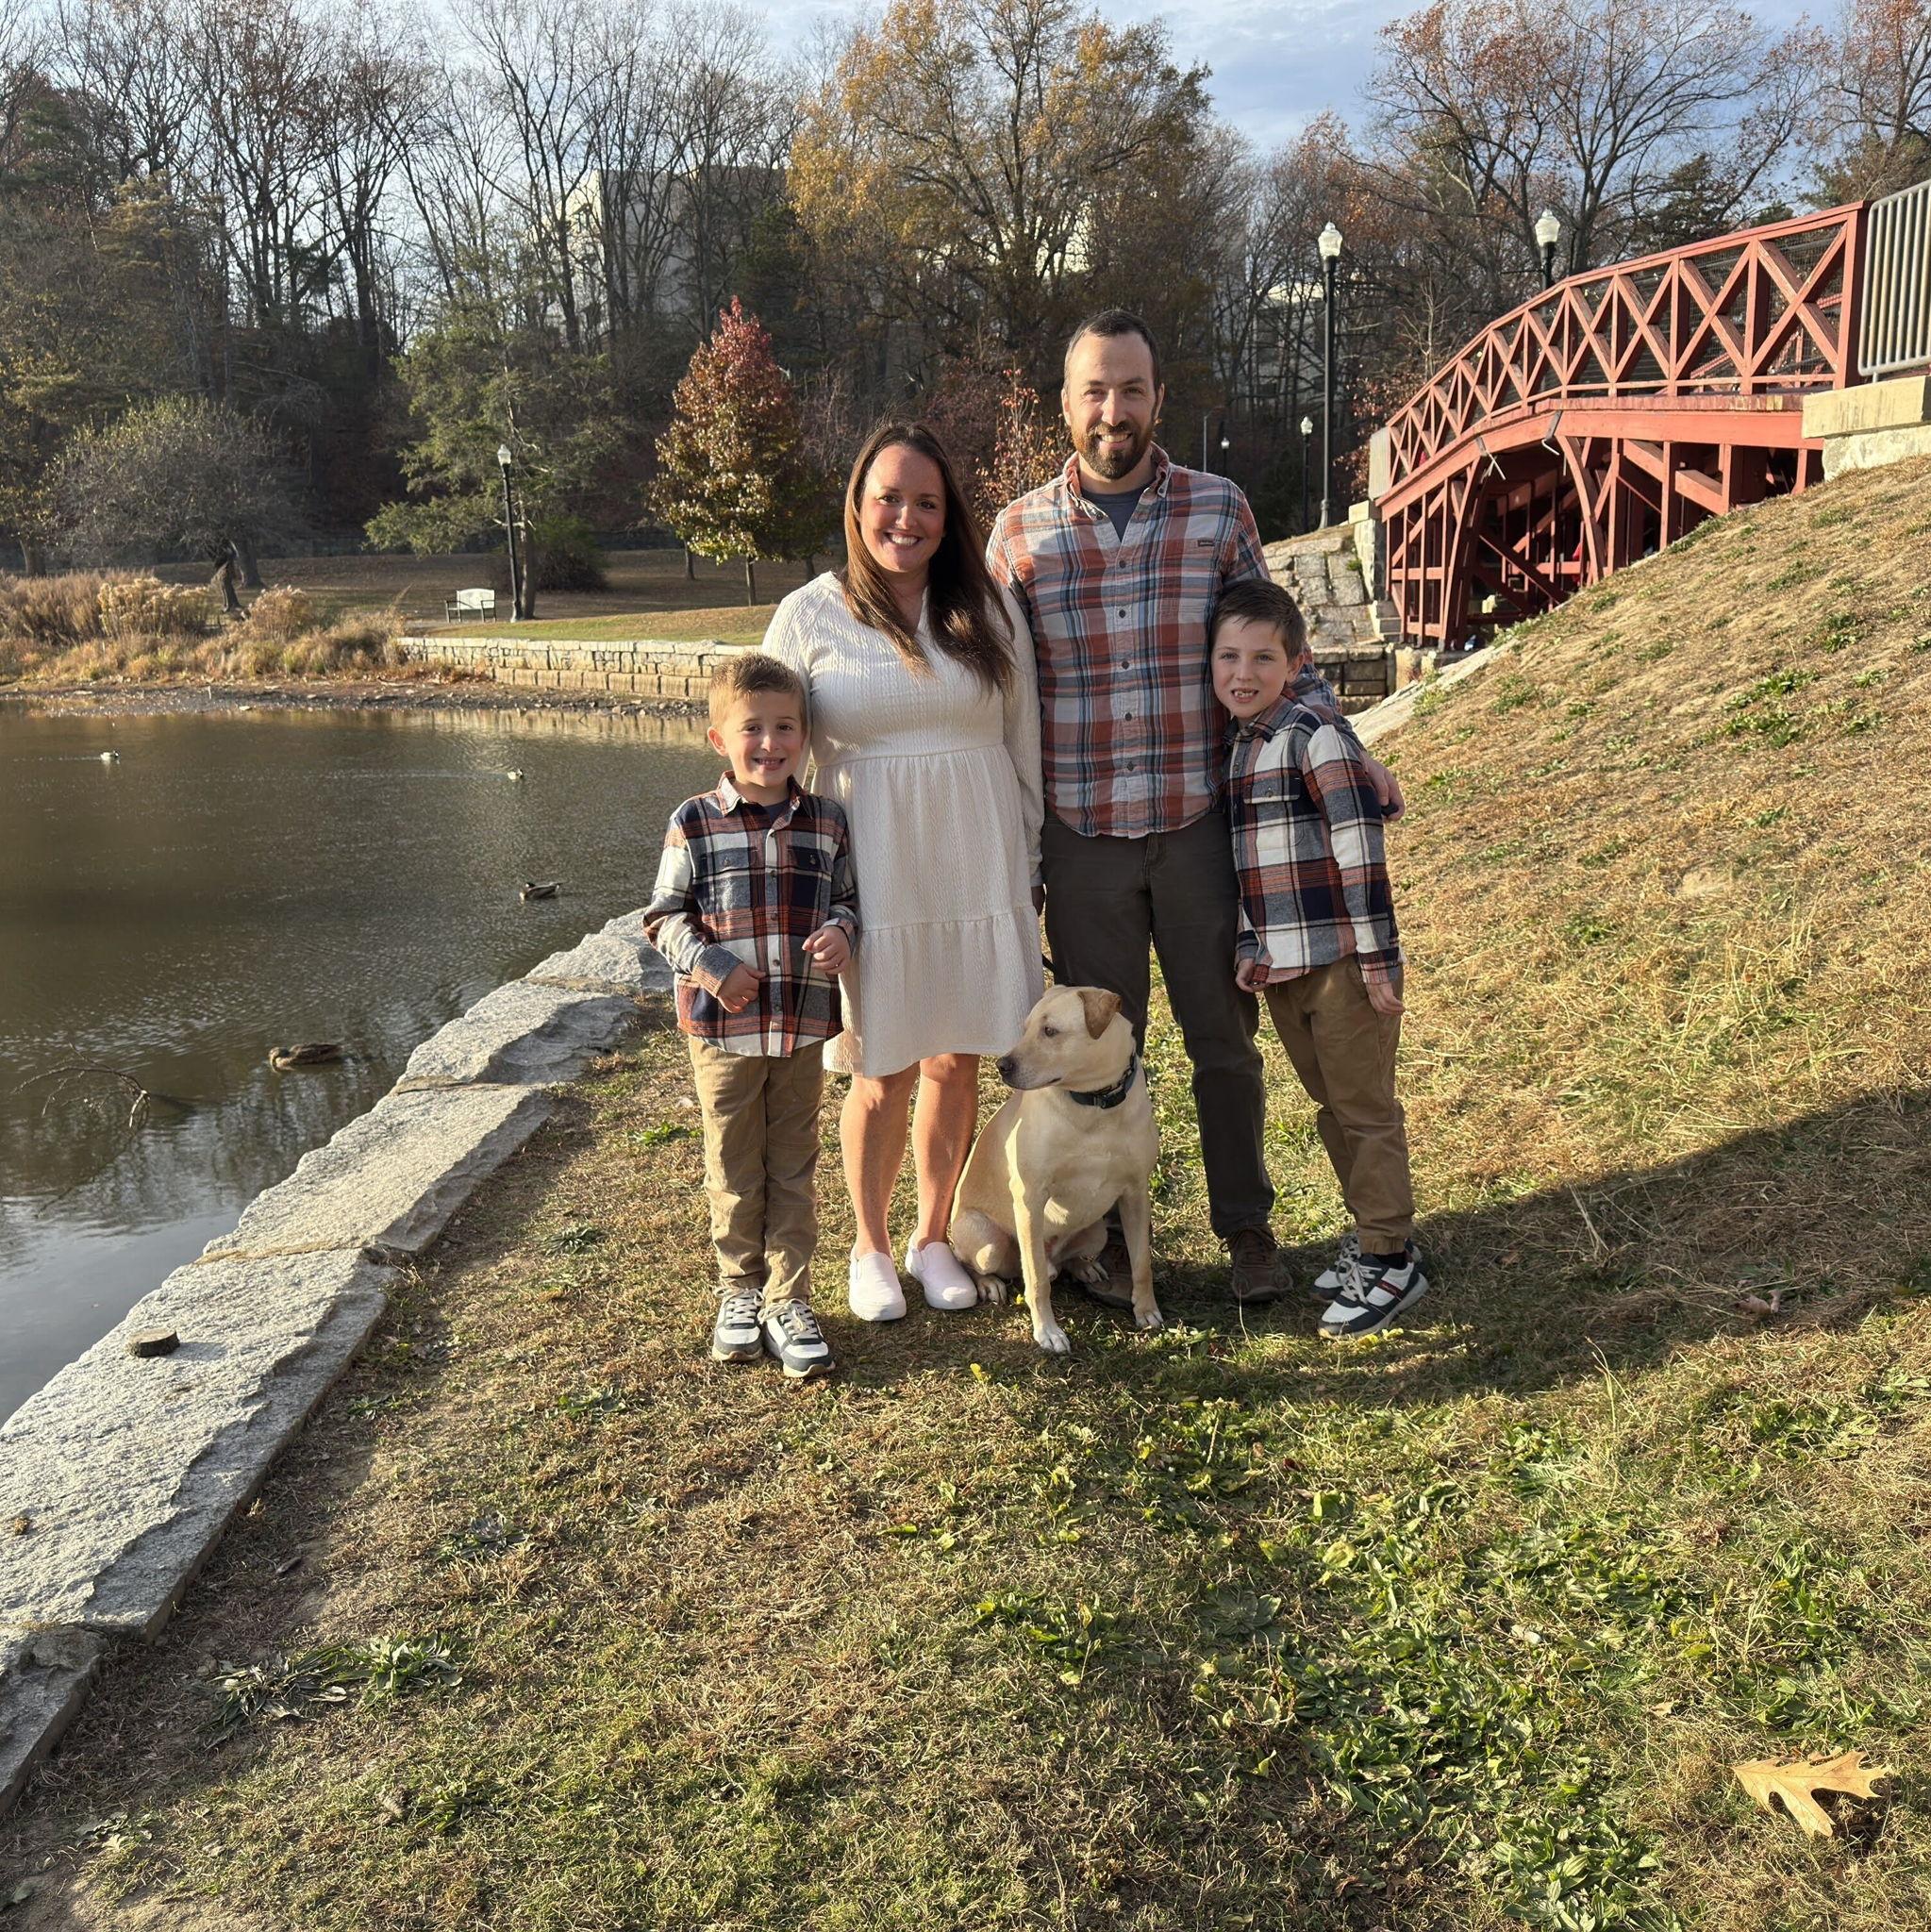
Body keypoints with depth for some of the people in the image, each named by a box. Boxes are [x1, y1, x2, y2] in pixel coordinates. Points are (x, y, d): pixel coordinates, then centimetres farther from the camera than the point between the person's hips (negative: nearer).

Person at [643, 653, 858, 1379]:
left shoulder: (828, 823, 2)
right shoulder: (694, 823, -4)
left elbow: (848, 898, 12)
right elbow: (664, 915, 0)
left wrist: (841, 930, -11)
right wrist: (708, 965, -16)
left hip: (804, 1024, 2)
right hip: (723, 1027, -1)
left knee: (793, 1169, 10)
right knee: (734, 1169, 11)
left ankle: (788, 1300, 21)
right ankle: (740, 1291, 29)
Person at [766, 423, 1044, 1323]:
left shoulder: (989, 611, 5)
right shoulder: (808, 617, -1)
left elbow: (1024, 744, 10)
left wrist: (1029, 863, 10)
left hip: (976, 868, 2)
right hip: (870, 872, -2)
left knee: (955, 1063, 9)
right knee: (882, 1075, 5)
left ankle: (934, 1238, 29)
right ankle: (870, 1247, 27)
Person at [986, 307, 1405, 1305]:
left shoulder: (1220, 509, 1)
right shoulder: (1020, 530, 1)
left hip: (1199, 821, 0)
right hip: (1079, 837, 0)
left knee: (1224, 1035, 10)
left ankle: (1246, 1227, 27)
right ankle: (1114, 1233, 28)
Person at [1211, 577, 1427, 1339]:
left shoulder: (1315, 736, -13)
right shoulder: (1235, 746, 12)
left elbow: (1360, 847, -17)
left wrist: (1377, 955, -18)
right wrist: (1248, 948, 12)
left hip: (1341, 962, -8)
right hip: (1281, 968, 8)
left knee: (1364, 1109, 1)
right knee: (1330, 1109, 17)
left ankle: (1391, 1262, 11)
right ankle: (1374, 1236, 31)